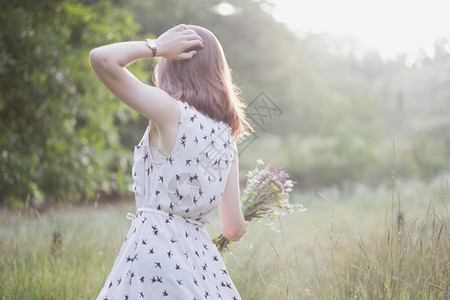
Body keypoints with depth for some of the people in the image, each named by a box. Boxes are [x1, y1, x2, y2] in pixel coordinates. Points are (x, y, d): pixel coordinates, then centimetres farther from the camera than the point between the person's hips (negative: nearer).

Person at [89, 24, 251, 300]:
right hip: (199, 253, 7)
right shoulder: (227, 135, 9)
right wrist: (239, 226, 33)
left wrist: (157, 46, -1)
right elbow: (233, 228, 9)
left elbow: (101, 58, -15)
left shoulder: (171, 111, -10)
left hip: (155, 249, -6)